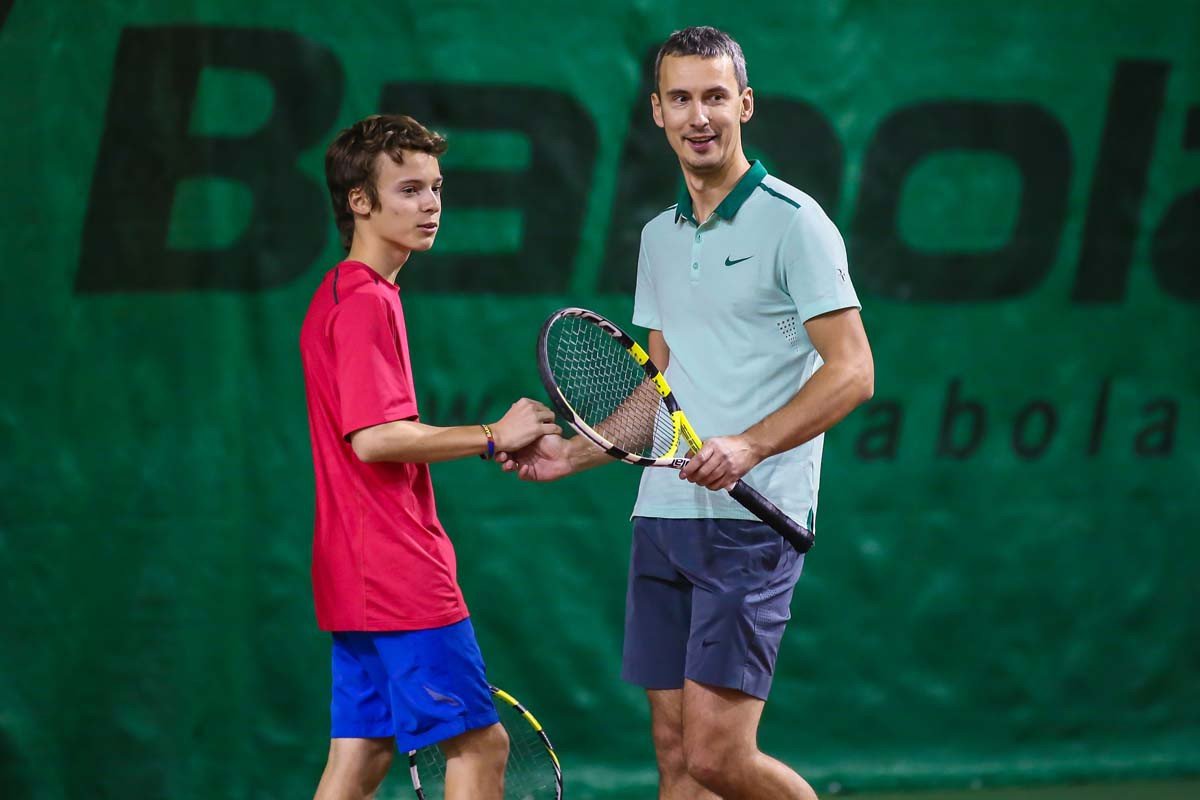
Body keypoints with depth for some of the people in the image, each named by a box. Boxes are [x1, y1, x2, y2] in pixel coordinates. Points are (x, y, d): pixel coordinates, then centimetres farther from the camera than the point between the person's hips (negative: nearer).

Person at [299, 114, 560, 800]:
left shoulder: (342, 296, 17)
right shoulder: (367, 301, -14)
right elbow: (373, 437, -22)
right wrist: (492, 436, -16)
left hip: (363, 581, 10)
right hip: (402, 582, -10)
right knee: (480, 744, -5)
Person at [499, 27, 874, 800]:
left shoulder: (792, 221, -6)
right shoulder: (660, 238, 17)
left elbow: (852, 372, -12)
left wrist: (749, 446, -24)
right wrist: (574, 454, 13)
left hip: (752, 523, -7)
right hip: (664, 517, 7)